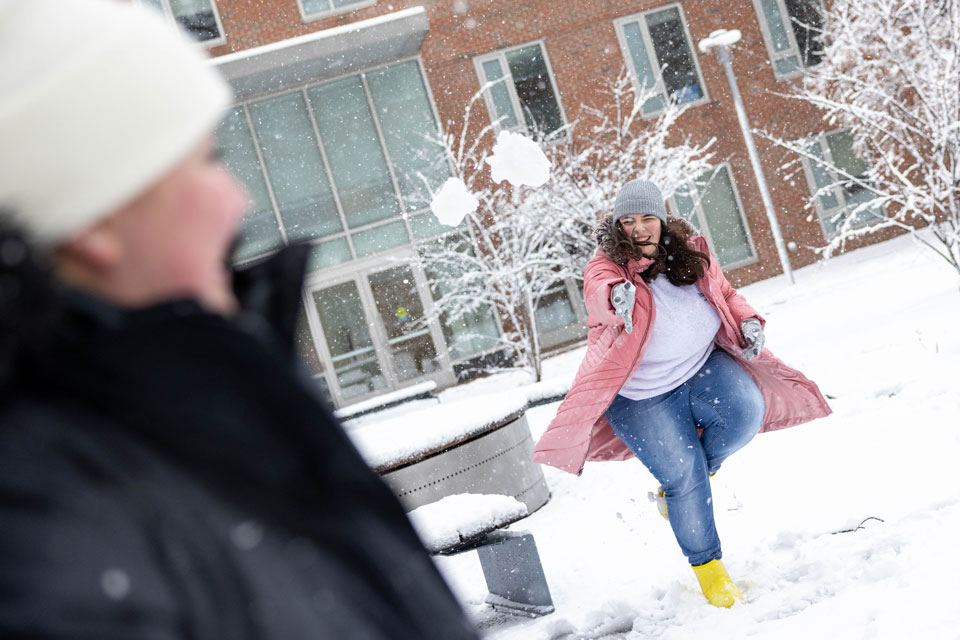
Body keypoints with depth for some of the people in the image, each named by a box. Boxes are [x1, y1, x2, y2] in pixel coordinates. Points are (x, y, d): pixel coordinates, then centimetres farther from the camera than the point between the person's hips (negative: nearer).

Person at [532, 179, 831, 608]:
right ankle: (706, 567, 14)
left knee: (746, 410, -24)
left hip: (702, 368, 4)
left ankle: (697, 471, 7)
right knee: (682, 476, -9)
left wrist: (748, 322, -6)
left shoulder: (691, 252, 2)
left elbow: (725, 294, 15)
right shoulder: (607, 267, -11)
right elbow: (600, 290, -35)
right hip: (642, 397, -4)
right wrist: (617, 296, -60)